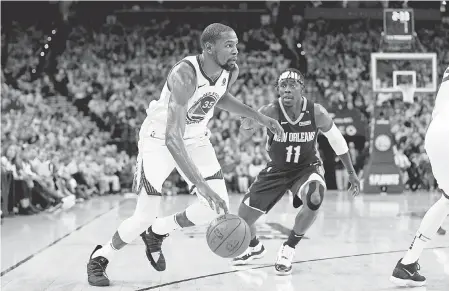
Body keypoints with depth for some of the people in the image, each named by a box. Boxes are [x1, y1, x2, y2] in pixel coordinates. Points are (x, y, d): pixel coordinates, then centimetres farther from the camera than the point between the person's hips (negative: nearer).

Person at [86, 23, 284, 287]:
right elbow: (172, 138, -44)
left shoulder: (231, 72, -13)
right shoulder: (184, 75, -36)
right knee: (145, 217, -10)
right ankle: (100, 257, 17)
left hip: (196, 138, 6)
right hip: (161, 138, -6)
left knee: (217, 206, -7)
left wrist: (259, 117, 6)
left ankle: (157, 233, 18)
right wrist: (201, 185, -52)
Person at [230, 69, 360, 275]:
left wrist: (351, 173, 3)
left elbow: (337, 141, -3)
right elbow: (243, 135, -40)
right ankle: (255, 248, 37)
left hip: (307, 167, -1)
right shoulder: (271, 112, -25)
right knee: (242, 219, 0)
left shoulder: (317, 114, -21)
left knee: (314, 199, -35)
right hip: (276, 169, 1)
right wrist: (249, 124, -64)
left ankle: (288, 249, -11)